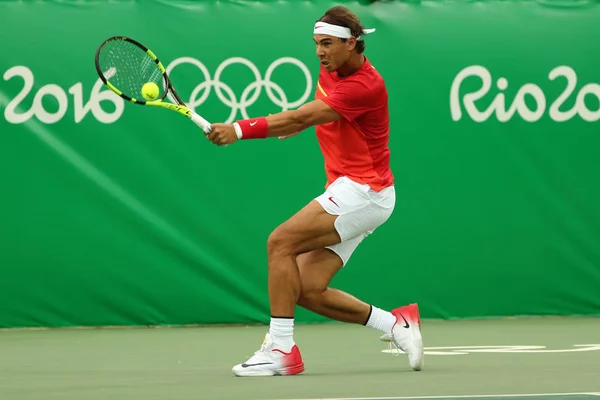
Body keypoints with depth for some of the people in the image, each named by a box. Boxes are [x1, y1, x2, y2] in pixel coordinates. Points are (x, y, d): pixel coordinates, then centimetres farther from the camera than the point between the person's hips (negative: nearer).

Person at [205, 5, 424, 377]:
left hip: (363, 191, -9)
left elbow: (302, 118, -28)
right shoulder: (330, 72, 9)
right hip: (348, 193, 9)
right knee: (308, 290, -1)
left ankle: (281, 350, -16)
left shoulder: (366, 85, -19)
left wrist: (241, 129, -33)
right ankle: (397, 324, 9)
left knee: (281, 242, -18)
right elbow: (305, 118, 29)